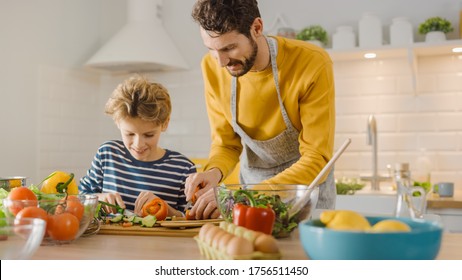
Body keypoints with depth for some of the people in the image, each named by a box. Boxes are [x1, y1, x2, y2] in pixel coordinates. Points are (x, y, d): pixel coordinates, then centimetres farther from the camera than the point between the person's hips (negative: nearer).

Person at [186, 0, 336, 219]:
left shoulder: (313, 64, -28)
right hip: (252, 180, 3)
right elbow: (226, 143, -3)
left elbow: (317, 160, -27)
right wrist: (214, 172, -26)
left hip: (307, 186, -3)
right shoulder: (212, 67, -15)